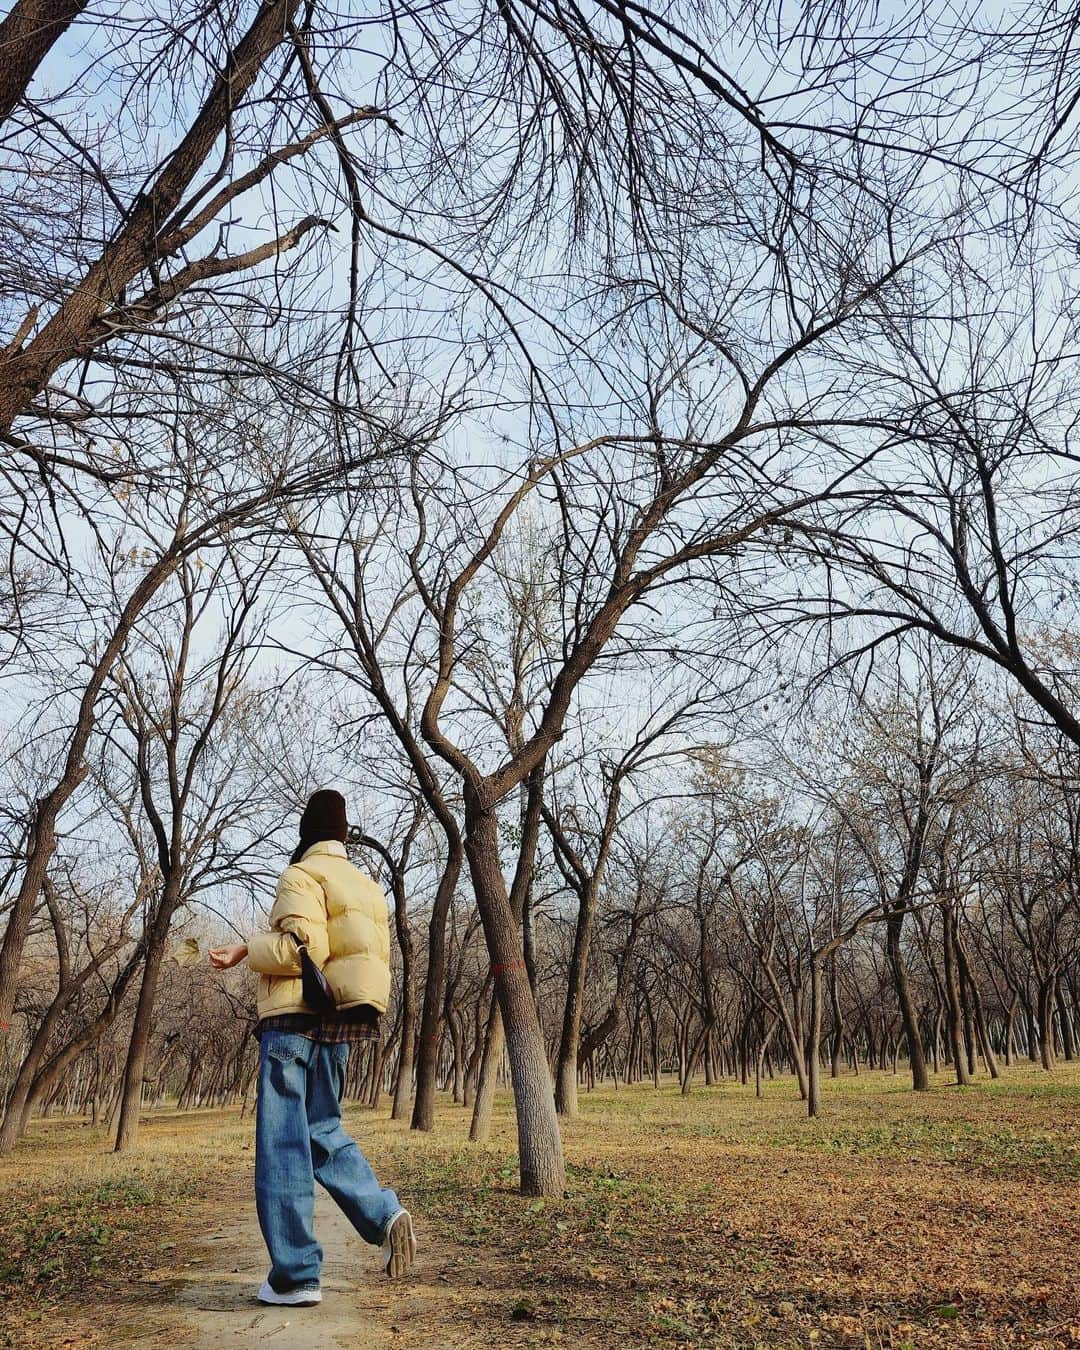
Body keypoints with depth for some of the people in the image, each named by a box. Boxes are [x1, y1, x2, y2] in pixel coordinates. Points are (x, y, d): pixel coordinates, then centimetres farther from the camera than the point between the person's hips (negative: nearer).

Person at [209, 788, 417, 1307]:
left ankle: (295, 1275, 3)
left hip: (293, 1019, -7)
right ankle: (384, 1215, 3)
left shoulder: (302, 876, -7)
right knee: (323, 1130, 19)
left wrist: (247, 949, -9)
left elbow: (303, 947, -19)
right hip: (339, 1026, 7)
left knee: (282, 1145, 0)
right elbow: (380, 958, 13)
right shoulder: (366, 885, 15)